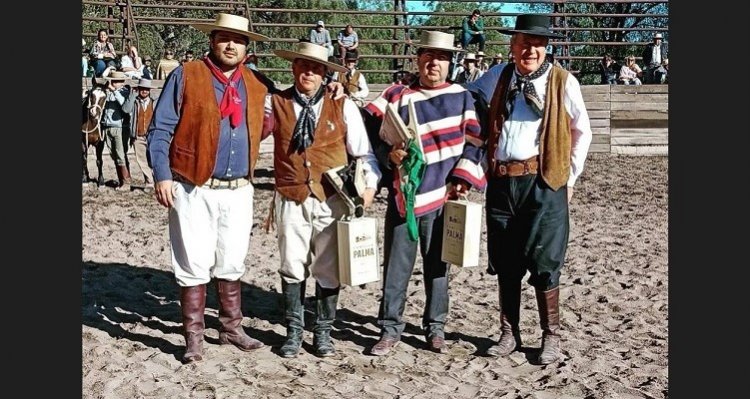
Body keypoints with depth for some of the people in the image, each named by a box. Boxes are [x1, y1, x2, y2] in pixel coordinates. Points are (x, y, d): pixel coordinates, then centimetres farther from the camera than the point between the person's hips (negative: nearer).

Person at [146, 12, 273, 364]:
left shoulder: (256, 86, 11)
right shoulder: (185, 76, -2)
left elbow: (258, 132, 18)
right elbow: (159, 130, -5)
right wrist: (162, 176, -14)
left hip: (238, 191, 4)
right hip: (194, 189, -4)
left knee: (231, 265, 14)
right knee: (195, 266, 2)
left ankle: (231, 329, 28)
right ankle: (193, 338, 14)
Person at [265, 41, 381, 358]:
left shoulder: (343, 106, 3)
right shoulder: (275, 104, 4)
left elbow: (363, 151, 5)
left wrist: (370, 184, -7)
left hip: (332, 199, 0)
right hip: (291, 200, 0)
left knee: (328, 269, 8)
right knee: (292, 267, 7)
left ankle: (323, 332, 24)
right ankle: (294, 331, 22)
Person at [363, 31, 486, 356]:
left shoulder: (462, 97, 5)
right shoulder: (397, 95, 1)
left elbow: (474, 141, 4)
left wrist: (462, 180, -6)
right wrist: (388, 154, -15)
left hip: (442, 197, 1)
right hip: (403, 196, 0)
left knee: (437, 266, 10)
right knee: (396, 266, 4)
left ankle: (435, 328, 23)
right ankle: (390, 329, 15)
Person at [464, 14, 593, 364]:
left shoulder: (563, 82, 0)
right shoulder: (498, 77, 8)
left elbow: (582, 132, 8)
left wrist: (569, 178, 6)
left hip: (543, 182, -3)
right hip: (500, 181, 4)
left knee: (543, 263, 0)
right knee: (504, 263, 10)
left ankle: (551, 336, 16)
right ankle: (509, 333, 23)